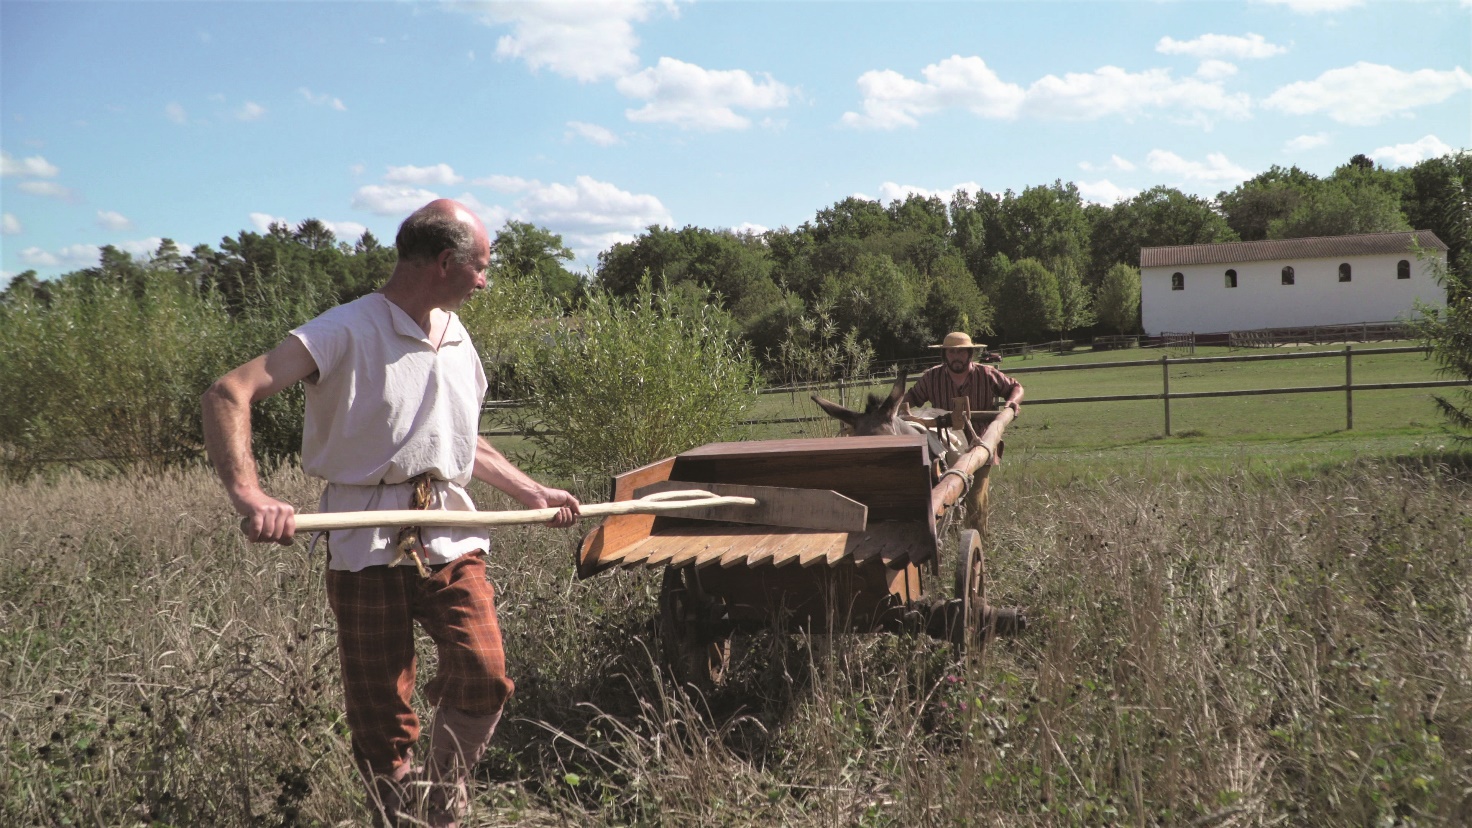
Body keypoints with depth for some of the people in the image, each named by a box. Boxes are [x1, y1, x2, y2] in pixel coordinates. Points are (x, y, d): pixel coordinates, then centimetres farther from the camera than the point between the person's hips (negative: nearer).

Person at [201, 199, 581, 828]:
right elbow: (227, 395, -20)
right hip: (367, 547, -5)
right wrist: (249, 495, -35)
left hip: (452, 539, 5)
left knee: (483, 677, -10)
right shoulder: (348, 331, -10)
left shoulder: (455, 336, 15)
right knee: (381, 710, 2)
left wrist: (531, 493, 22)